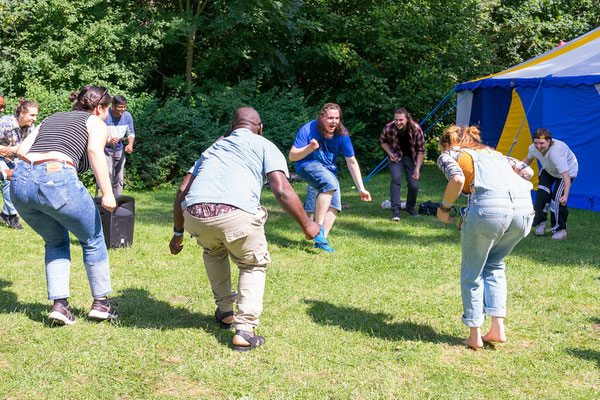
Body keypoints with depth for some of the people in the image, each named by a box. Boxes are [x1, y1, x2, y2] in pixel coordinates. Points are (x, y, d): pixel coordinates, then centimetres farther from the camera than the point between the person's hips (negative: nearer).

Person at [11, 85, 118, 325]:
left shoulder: (52, 118, 31)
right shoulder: (96, 123, 15)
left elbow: (22, 150, 20)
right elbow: (94, 150, -7)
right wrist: (107, 193, -11)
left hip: (20, 180, 6)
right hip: (57, 181, -5)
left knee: (56, 242, 27)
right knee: (93, 240, 18)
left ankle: (59, 304, 15)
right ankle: (100, 303, 25)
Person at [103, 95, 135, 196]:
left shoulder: (127, 116, -5)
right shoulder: (105, 117, -20)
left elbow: (131, 133, 6)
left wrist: (130, 144, -15)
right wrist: (109, 141, -35)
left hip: (119, 150, 5)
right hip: (106, 150, -5)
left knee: (119, 178, 7)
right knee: (109, 176, -18)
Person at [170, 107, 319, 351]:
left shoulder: (213, 148, 35)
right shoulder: (265, 146, 20)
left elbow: (182, 191, 28)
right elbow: (282, 192, 4)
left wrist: (178, 233, 36)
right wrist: (306, 226, 15)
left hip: (193, 215, 4)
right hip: (236, 214, -4)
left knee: (213, 251, 37)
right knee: (253, 266, 22)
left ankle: (224, 313, 41)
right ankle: (244, 330, 7)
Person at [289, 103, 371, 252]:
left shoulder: (342, 134, -9)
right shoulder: (308, 129, -19)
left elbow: (352, 162, -5)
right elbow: (292, 156, -20)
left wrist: (361, 188, -8)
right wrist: (310, 148, -40)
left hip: (328, 168, 5)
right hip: (307, 165, -5)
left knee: (335, 204, -12)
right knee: (329, 183, -33)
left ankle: (322, 239, -9)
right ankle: (318, 228, -31)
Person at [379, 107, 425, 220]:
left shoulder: (416, 129, -24)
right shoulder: (388, 128, -22)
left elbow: (421, 150, -13)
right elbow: (382, 141, 2)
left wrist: (417, 168, -17)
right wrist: (390, 153, -12)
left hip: (411, 157, 0)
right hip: (396, 157, 0)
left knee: (413, 184, -4)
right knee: (396, 180, -21)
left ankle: (410, 207, 24)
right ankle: (396, 211, -19)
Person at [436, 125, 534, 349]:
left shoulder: (448, 155, 20)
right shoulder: (491, 152, 36)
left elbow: (457, 179, -3)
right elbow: (527, 171, 26)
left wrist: (444, 209, 10)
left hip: (489, 205, -5)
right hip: (524, 207, 5)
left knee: (472, 271, 15)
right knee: (494, 265, 25)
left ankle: (475, 335, 18)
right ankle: (498, 329, 18)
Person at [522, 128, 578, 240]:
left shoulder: (556, 152, -44)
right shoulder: (533, 148, -23)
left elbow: (565, 175, -49)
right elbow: (528, 159, 5)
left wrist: (566, 195, -59)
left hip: (568, 170, -6)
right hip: (548, 170, 6)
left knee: (557, 199, -21)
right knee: (542, 194, -9)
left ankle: (560, 229, -5)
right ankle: (541, 223, 15)